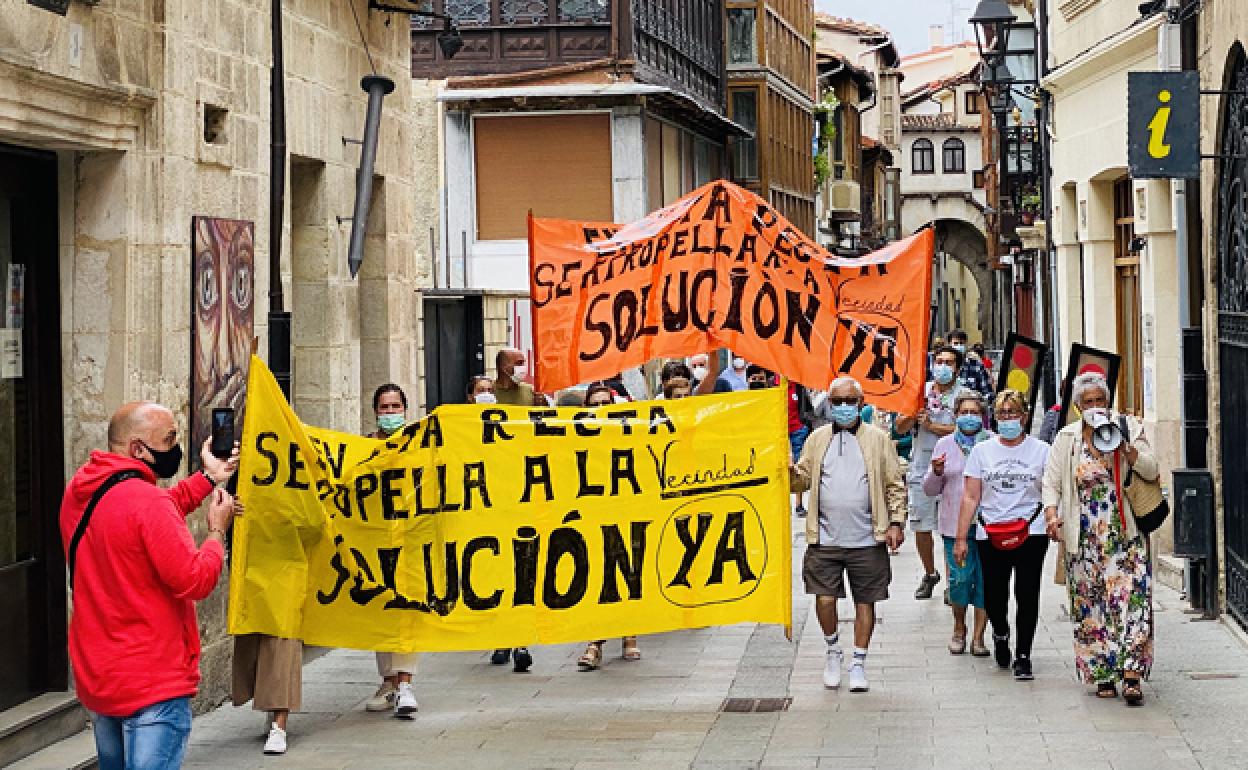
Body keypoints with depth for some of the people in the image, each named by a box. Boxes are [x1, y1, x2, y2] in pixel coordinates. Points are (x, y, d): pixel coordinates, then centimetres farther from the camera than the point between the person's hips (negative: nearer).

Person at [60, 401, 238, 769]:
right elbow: (195, 580, -21)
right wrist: (217, 530, -4)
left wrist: (207, 478, 18)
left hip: (95, 677, 9)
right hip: (153, 683, -9)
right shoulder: (146, 501, -22)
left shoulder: (78, 492, 5)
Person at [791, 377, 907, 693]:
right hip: (825, 538, 1)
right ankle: (833, 649, 22)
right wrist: (791, 472, -14)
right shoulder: (817, 439, 10)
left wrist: (896, 523, -4)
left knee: (864, 601, 5)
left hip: (867, 539, -1)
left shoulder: (878, 439, 4)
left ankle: (858, 663, 17)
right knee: (824, 599, -4)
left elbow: (895, 485, 4)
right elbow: (803, 478, 9)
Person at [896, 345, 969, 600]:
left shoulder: (964, 395, 0)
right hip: (921, 467, 4)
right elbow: (900, 428, 9)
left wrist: (931, 426, -14)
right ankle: (930, 574, 29)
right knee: (921, 526, 10)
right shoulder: (921, 391, 11)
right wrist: (914, 412, -10)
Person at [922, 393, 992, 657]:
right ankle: (959, 628, 20)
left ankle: (978, 636, 10)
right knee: (959, 578, -3)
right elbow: (930, 489, 11)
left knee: (985, 579, -1)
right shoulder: (945, 445, 9)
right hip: (955, 525, 1)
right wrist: (936, 473, -9)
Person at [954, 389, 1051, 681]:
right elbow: (971, 497, 8)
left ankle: (1023, 656, 9)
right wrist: (961, 538, 3)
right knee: (993, 597, 1)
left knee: (1027, 596, -3)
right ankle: (1001, 633, 33)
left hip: (1032, 534, -1)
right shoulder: (982, 451, 9)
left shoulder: (1040, 450, 6)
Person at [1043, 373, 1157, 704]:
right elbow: (1051, 482, 4)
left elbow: (1151, 471, 0)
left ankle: (1131, 673, -15)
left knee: (1131, 596, -13)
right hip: (1085, 537, 1)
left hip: (1125, 531, -1)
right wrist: (1052, 514, -13)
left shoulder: (1129, 428, 6)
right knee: (1090, 602, 1)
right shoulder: (1066, 438, 7)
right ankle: (1103, 674, 10)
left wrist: (1124, 447, -14)